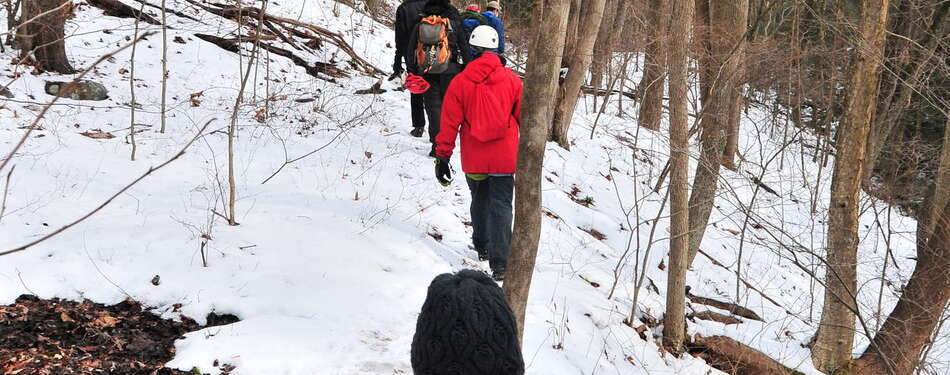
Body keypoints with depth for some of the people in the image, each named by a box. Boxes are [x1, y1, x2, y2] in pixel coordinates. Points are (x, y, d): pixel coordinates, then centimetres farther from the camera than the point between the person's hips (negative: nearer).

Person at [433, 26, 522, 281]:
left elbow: (449, 123, -5)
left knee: (479, 201, 23)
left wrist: (443, 157, 3)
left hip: (473, 159, 1)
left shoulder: (460, 82, -6)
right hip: (504, 157, -1)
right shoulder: (511, 80, -5)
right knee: (501, 206, 0)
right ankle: (500, 264, -10)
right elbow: (524, 117, 3)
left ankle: (482, 246, 39)